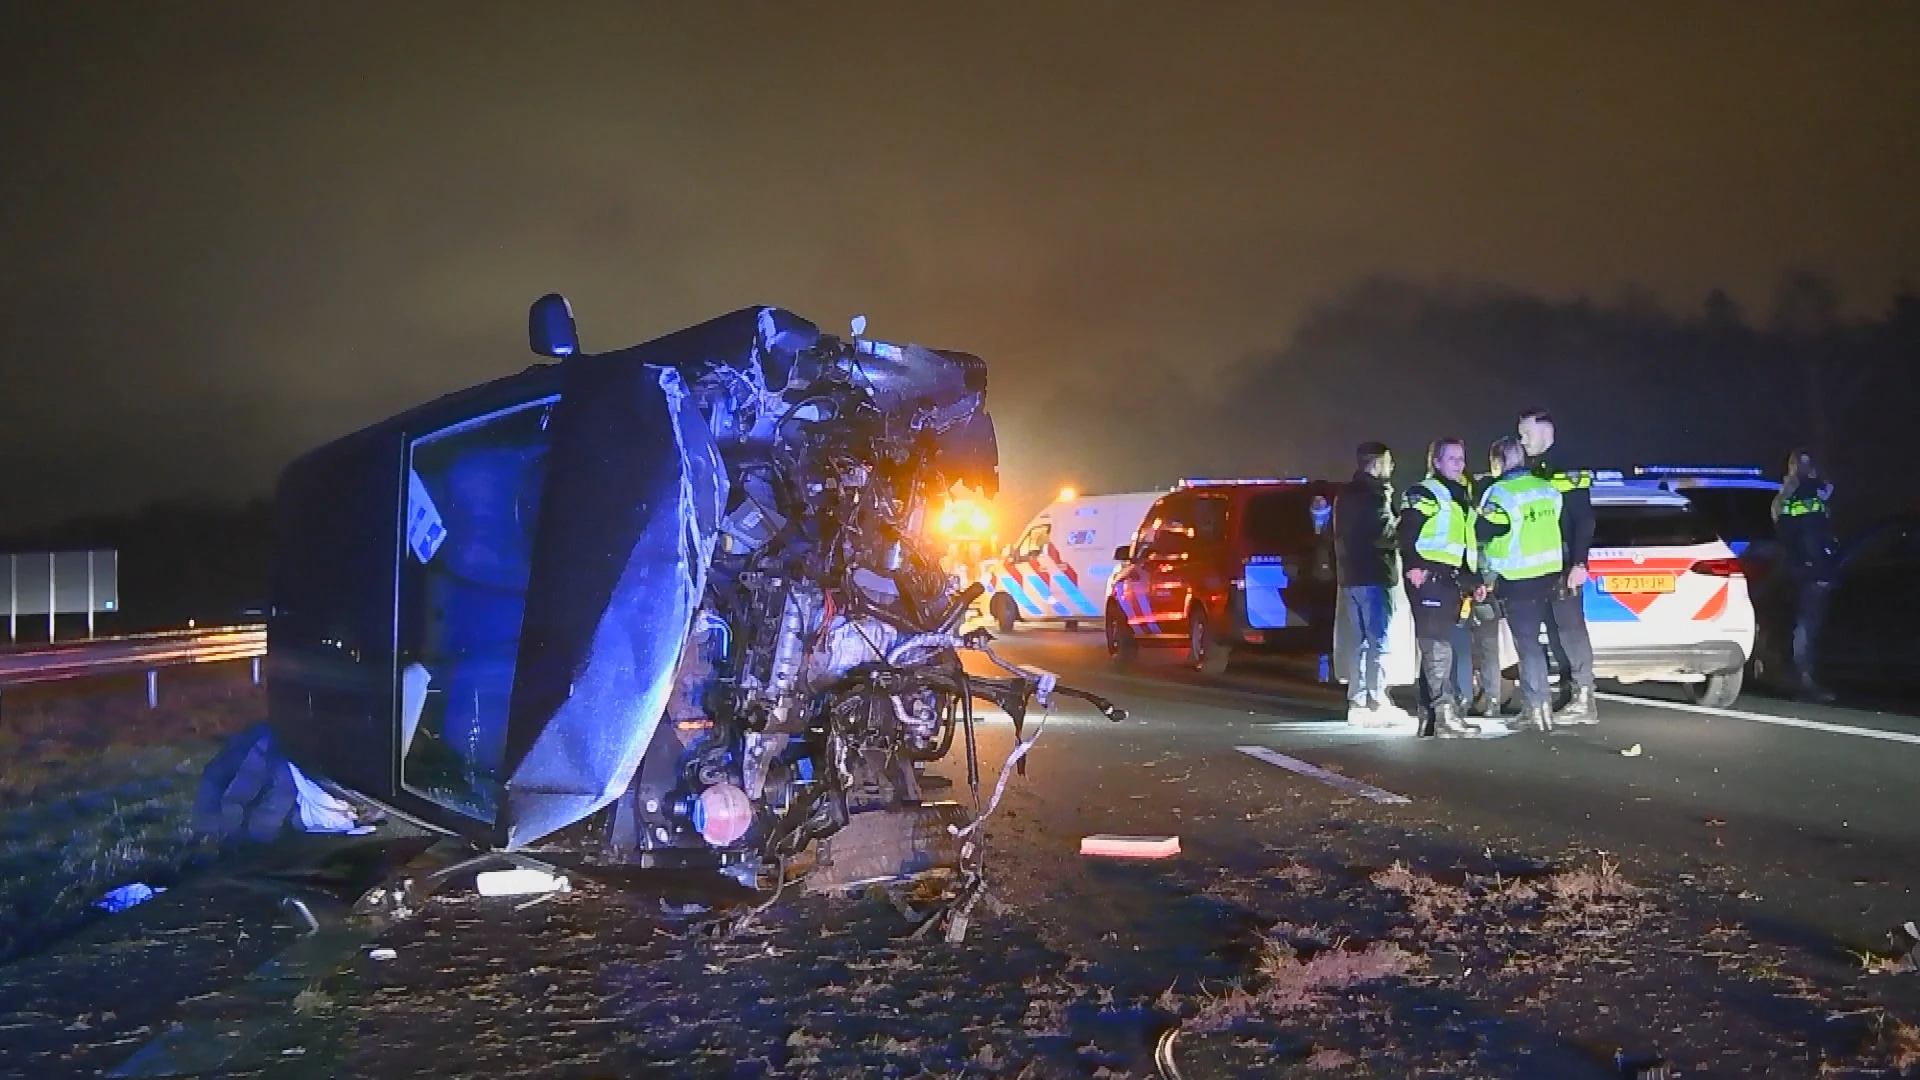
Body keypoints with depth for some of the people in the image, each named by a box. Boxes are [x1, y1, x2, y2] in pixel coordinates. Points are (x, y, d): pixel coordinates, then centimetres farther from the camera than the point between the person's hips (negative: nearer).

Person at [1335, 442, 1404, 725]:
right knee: (1378, 642, -6)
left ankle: (1357, 704, 12)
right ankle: (1376, 704, -7)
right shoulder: (1374, 493, -11)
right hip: (1373, 576, -9)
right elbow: (1384, 534, -19)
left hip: (1351, 575, 9)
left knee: (1360, 643, 11)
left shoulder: (1345, 494, 18)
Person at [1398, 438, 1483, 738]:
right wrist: (1413, 566, -26)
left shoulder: (1462, 497, 26)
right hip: (1430, 578, -9)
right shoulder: (1424, 493, -1)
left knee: (1437, 649, 10)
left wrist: (1474, 581, 25)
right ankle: (1446, 715, -21)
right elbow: (1407, 532, -14)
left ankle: (1429, 716, 13)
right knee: (1438, 647, -15)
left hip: (1453, 580, 9)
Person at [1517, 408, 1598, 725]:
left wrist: (1579, 563, -19)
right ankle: (1572, 692, 14)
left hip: (1564, 565, -8)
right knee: (1555, 630, 9)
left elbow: (1584, 519, -14)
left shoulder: (1569, 469, -9)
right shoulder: (1530, 472, 16)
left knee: (1570, 626, -9)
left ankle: (1584, 699, -7)